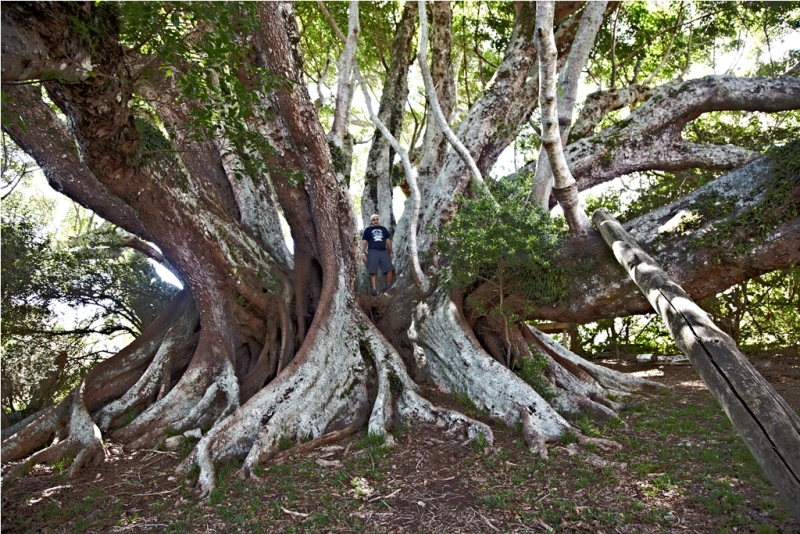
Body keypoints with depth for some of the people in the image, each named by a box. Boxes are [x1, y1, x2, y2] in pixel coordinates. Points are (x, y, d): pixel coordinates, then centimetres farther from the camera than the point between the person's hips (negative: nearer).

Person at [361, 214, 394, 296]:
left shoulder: (383, 229, 21)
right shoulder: (367, 230, 13)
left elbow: (388, 241, 21)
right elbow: (364, 242, 7)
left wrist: (391, 252, 15)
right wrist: (363, 254, -3)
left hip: (383, 251, 2)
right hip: (373, 251, -2)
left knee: (389, 269, -11)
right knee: (373, 272, -9)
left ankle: (388, 287, 3)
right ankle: (374, 289, -10)